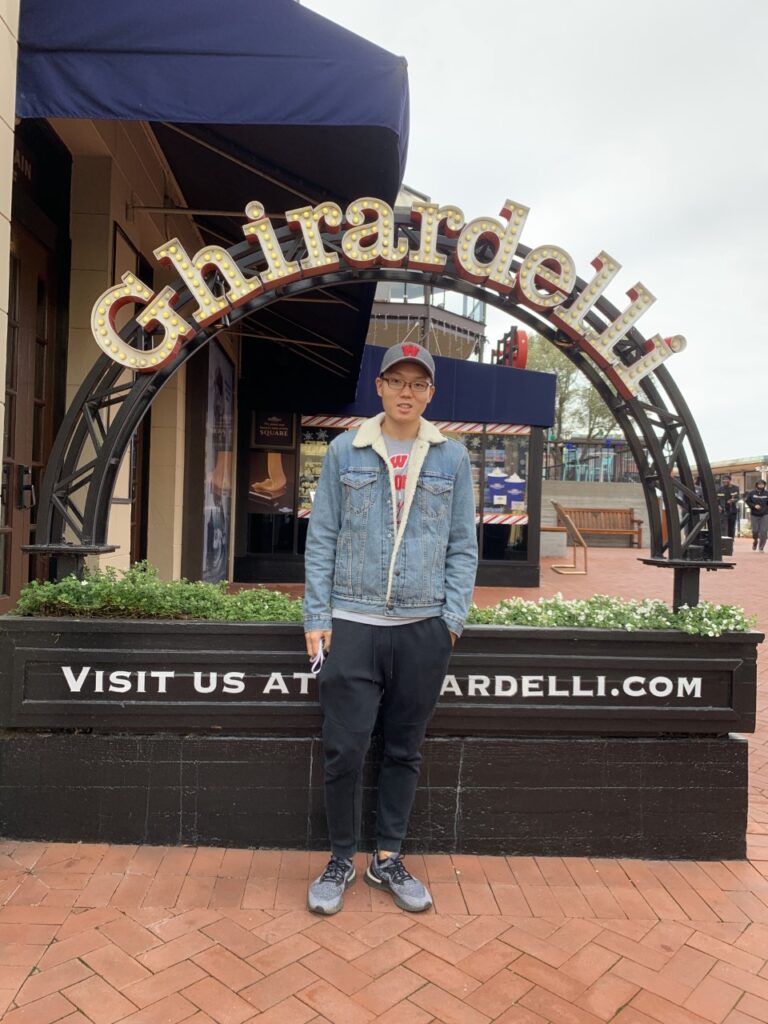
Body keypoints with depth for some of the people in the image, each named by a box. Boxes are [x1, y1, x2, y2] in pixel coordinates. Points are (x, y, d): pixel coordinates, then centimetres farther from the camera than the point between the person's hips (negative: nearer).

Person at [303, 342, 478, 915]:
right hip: (353, 624, -1)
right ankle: (342, 860, 24)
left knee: (405, 750, 12)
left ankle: (389, 859, 30)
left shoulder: (452, 458, 7)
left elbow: (463, 545, 7)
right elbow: (322, 539, 3)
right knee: (345, 748, 1)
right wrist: (317, 616, -2)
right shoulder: (345, 452, 4)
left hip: (424, 628, 2)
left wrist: (454, 616, -2)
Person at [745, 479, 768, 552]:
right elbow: (747, 501, 2)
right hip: (755, 515, 0)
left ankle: (761, 547, 5)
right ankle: (755, 541, 32)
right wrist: (754, 506, -12)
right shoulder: (752, 493, 0)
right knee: (755, 530, 1)